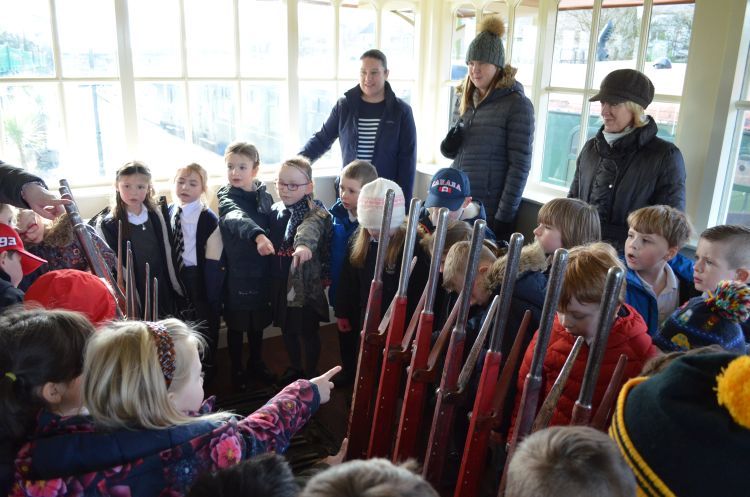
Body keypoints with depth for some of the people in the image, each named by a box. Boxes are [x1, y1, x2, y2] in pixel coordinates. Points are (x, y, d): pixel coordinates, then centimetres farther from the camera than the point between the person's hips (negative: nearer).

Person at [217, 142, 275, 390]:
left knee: (258, 322, 19)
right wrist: (257, 235, -56)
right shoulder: (227, 198, -13)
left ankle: (256, 364, 39)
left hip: (261, 271, 4)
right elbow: (237, 218, -36)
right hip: (237, 273, -4)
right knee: (236, 325, 10)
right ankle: (237, 370, 29)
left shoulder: (265, 196, 1)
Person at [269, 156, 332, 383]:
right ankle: (295, 367, 44)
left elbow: (311, 228, -42)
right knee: (287, 328, 21)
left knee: (308, 331, 10)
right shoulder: (275, 210, 2)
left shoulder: (315, 213, -19)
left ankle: (311, 373, 32)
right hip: (281, 282, 6)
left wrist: (304, 244, -62)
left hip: (306, 282, -6)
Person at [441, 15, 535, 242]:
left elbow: (520, 164, -12)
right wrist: (448, 147, -4)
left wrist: (505, 215, -16)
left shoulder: (517, 104, -8)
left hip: (490, 209, -6)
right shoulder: (464, 99, 10)